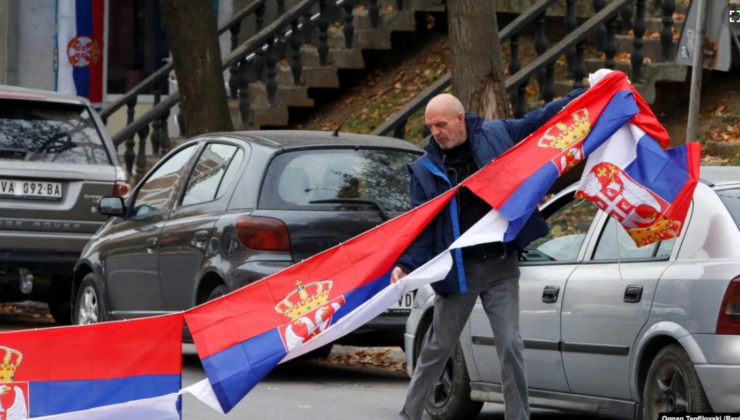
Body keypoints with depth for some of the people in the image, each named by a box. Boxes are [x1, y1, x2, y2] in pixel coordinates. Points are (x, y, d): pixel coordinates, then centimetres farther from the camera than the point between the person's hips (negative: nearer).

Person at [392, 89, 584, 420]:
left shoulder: (497, 136, 1)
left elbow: (544, 119, 9)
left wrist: (586, 93, 6)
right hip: (458, 271, 0)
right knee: (438, 347, 7)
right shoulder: (426, 170, 1)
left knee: (510, 346, -4)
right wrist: (406, 264, -17)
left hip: (501, 267, 0)